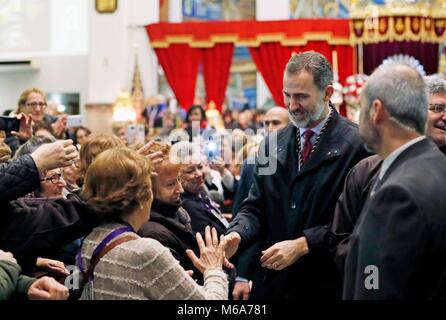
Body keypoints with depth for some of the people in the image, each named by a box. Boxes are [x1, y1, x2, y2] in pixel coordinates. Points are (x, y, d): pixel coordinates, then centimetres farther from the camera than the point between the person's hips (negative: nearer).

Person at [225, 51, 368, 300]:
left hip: (330, 285, -5)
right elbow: (256, 206, 7)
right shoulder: (273, 144, 7)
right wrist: (237, 235, -12)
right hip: (279, 283, 5)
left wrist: (303, 244, -21)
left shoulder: (358, 144, -11)